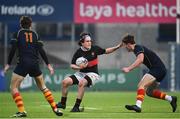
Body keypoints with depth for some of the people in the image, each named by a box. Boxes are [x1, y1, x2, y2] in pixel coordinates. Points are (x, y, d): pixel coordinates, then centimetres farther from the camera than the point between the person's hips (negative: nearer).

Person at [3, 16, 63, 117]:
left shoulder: (17, 34, 5)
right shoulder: (35, 34, 13)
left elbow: (13, 49, -4)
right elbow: (41, 50, 5)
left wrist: (8, 64, 1)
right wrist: (48, 64, 6)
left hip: (23, 63, -4)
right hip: (35, 63, 4)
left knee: (13, 87, 4)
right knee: (43, 87, 19)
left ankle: (22, 111, -11)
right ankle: (55, 109, 14)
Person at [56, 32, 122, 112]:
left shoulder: (95, 49, -5)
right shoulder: (78, 52, -6)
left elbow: (106, 51, 9)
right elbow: (72, 65, 1)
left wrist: (117, 47, -3)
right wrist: (79, 67, -19)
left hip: (92, 74, -3)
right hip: (81, 73, 3)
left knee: (82, 83, -33)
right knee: (65, 82, -10)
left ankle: (77, 107, -27)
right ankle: (63, 103, 10)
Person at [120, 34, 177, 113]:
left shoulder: (138, 48, -13)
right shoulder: (139, 48, 18)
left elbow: (140, 60, -32)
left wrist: (129, 68, -37)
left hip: (157, 69, -10)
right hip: (161, 71, 10)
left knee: (141, 85, -22)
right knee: (149, 92, 17)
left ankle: (138, 105, -39)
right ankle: (171, 99, 20)